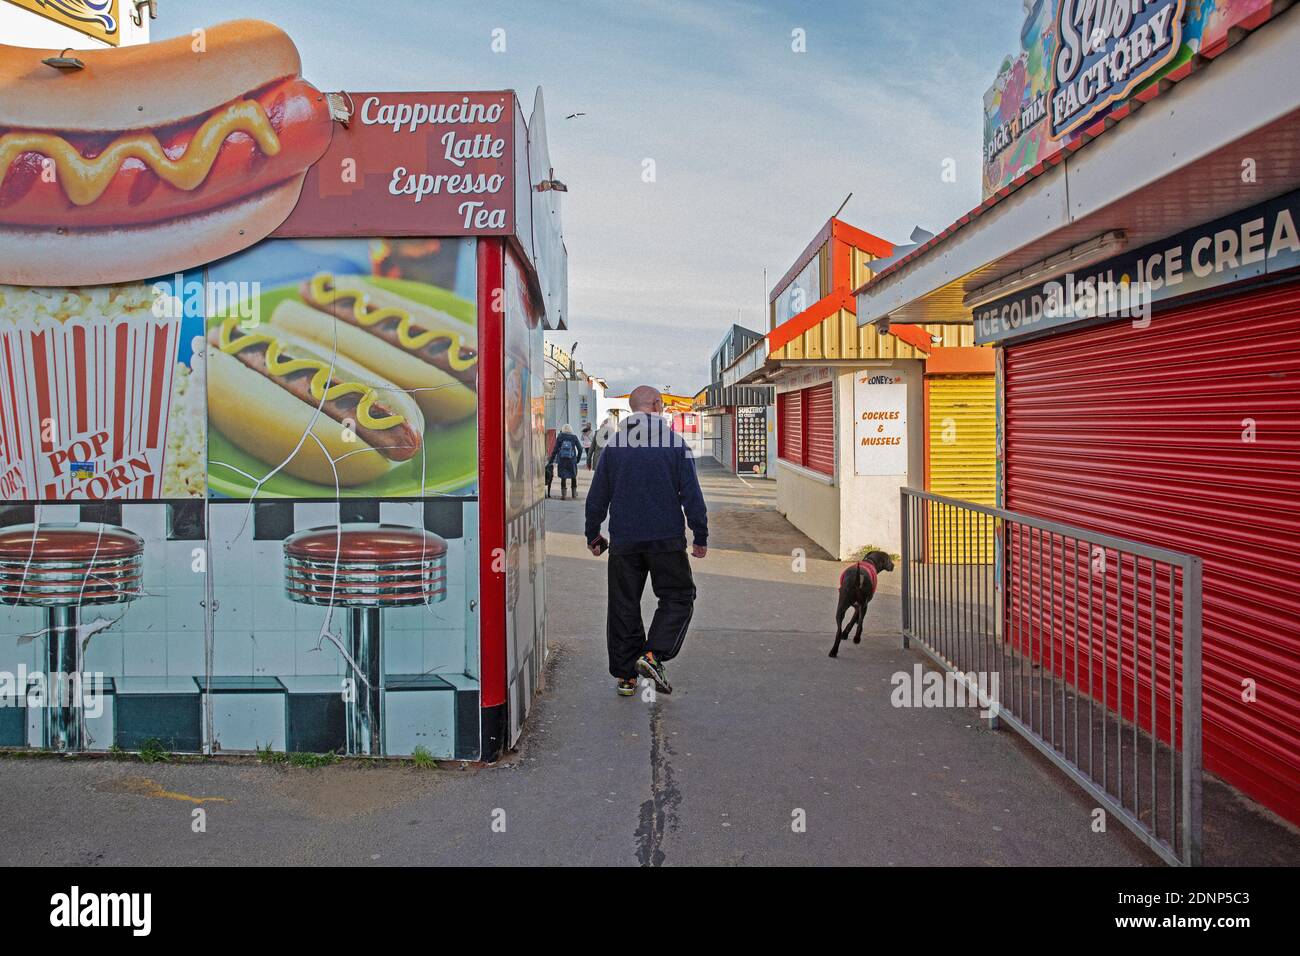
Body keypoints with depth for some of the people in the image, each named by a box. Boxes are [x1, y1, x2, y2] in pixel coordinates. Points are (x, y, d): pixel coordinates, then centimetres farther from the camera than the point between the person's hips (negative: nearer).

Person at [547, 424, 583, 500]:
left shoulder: (559, 437, 0)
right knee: (573, 476, 18)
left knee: (563, 477, 8)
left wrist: (551, 460, 4)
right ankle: (574, 493, 28)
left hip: (561, 460, 0)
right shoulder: (574, 437, 1)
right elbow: (580, 449, 0)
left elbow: (555, 449, -2)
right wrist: (578, 459, 11)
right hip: (572, 460, 0)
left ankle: (563, 494, 2)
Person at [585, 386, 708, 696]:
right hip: (666, 539, -2)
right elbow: (692, 494, -4)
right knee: (678, 598, 11)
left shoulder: (613, 444, 4)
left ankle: (625, 675, 14)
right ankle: (653, 654, -8)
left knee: (623, 605, 10)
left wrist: (593, 534, 17)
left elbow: (597, 495, 6)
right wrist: (701, 536, 4)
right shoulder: (675, 443, -3)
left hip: (623, 541, 3)